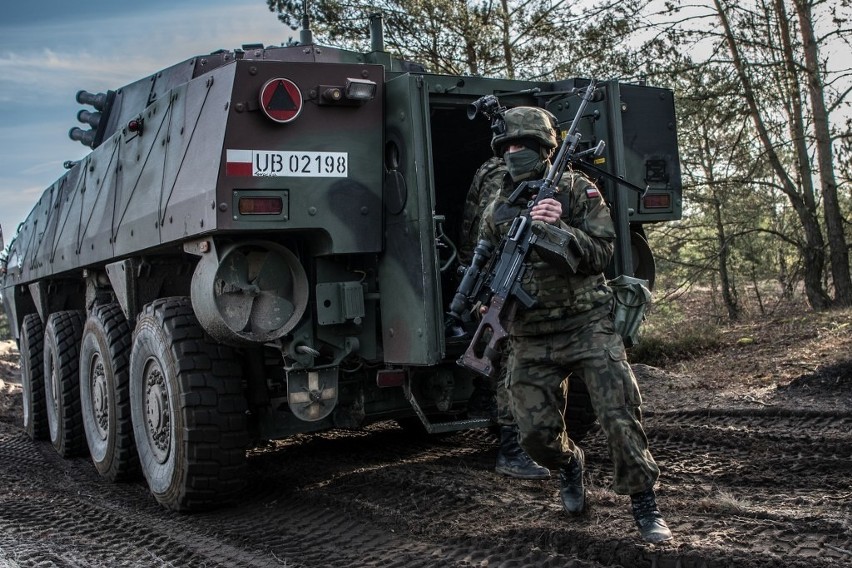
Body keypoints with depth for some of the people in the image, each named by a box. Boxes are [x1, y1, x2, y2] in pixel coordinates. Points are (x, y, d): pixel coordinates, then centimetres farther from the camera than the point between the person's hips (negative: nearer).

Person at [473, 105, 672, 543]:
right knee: (536, 434, 1)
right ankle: (569, 465, 35)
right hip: (530, 340, 3)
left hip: (587, 326, -3)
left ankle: (644, 503, 7)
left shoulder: (576, 190, -2)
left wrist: (557, 229, -23)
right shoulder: (496, 208, 8)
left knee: (619, 416, -11)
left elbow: (601, 253, -8)